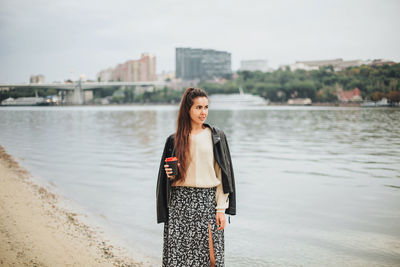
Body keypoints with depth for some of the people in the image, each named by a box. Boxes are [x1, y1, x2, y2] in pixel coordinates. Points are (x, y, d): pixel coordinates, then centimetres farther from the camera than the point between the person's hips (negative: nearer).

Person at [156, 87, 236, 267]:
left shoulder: (216, 136, 3)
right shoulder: (175, 140, 7)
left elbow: (221, 175, 1)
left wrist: (221, 209, -4)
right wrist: (170, 174, -8)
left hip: (207, 200, -1)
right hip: (180, 202, 1)